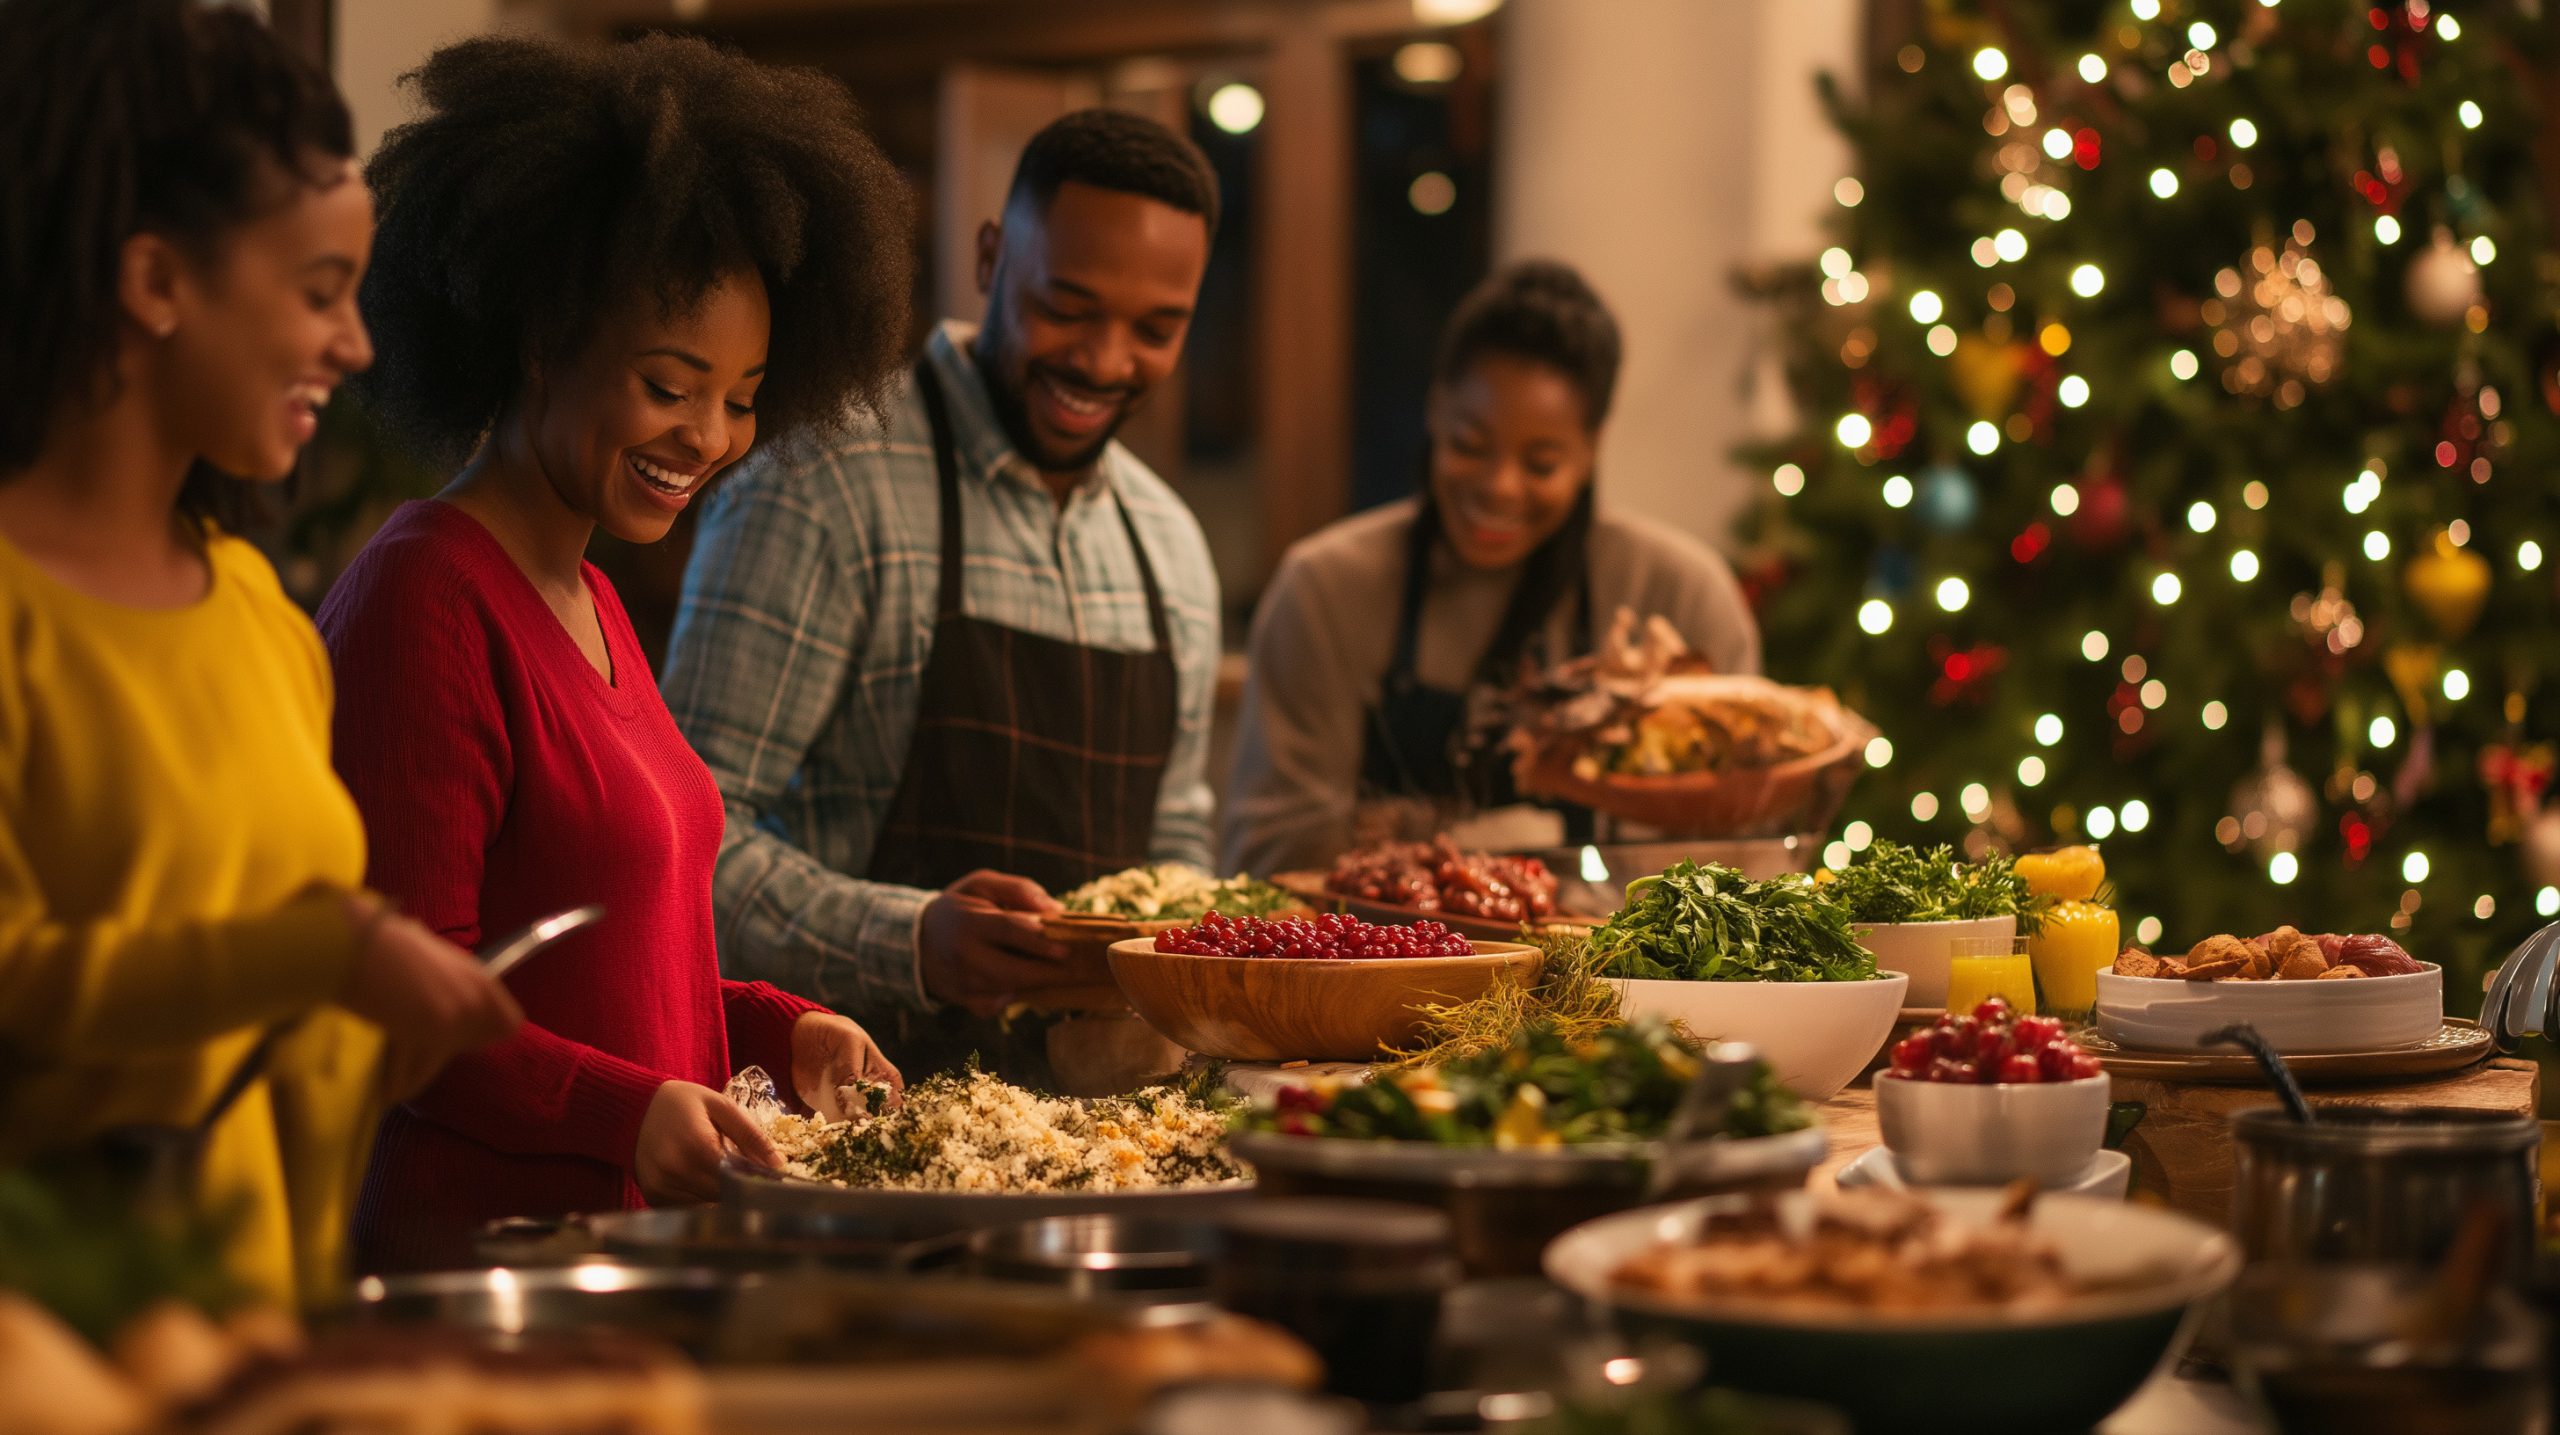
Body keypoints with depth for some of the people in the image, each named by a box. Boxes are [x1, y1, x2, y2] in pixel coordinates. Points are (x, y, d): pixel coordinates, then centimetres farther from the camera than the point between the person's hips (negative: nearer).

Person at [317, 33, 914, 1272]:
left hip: (636, 1223, 9)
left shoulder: (589, 604, 18)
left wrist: (779, 1028, 8)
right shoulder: (425, 600, -12)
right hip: (477, 1249, -9)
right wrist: (625, 1109, -25)